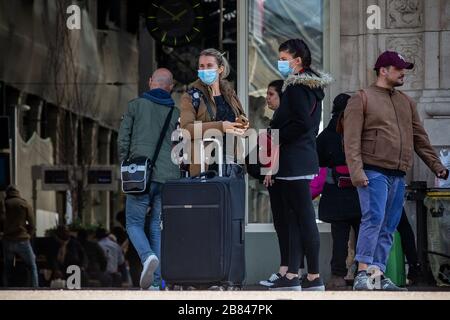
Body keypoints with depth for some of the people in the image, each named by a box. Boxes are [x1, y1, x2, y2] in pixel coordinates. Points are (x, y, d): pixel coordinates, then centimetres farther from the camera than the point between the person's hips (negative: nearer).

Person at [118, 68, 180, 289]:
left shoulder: (135, 106, 3)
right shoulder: (175, 113, 10)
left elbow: (123, 139, 0)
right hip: (168, 177, 3)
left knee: (134, 223, 7)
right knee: (158, 227, 7)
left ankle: (148, 256, -21)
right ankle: (156, 281, -1)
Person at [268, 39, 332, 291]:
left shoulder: (297, 87, -13)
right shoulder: (313, 87, 16)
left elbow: (301, 124, -22)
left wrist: (274, 139, -12)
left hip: (295, 162, -10)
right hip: (306, 157, 10)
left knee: (304, 218, -6)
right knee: (297, 218, 9)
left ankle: (314, 277, -4)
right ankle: (292, 275, 11)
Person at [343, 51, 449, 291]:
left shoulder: (406, 102, 21)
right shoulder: (362, 99, 1)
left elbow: (420, 138, 23)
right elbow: (351, 140, -7)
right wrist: (356, 171, -17)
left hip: (398, 176, 7)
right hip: (374, 172, -7)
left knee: (389, 227, 4)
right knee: (373, 219, -18)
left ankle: (378, 275, 6)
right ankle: (363, 273, -19)